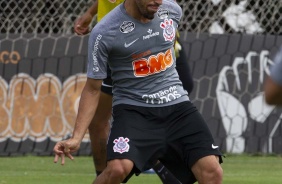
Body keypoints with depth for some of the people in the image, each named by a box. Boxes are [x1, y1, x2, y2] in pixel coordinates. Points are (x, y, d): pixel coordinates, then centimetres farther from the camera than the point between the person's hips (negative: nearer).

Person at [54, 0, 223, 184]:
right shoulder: (103, 33, -13)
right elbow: (93, 89, -4)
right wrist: (76, 138, -11)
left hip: (176, 104, 4)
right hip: (133, 108, -4)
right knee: (118, 168, -31)